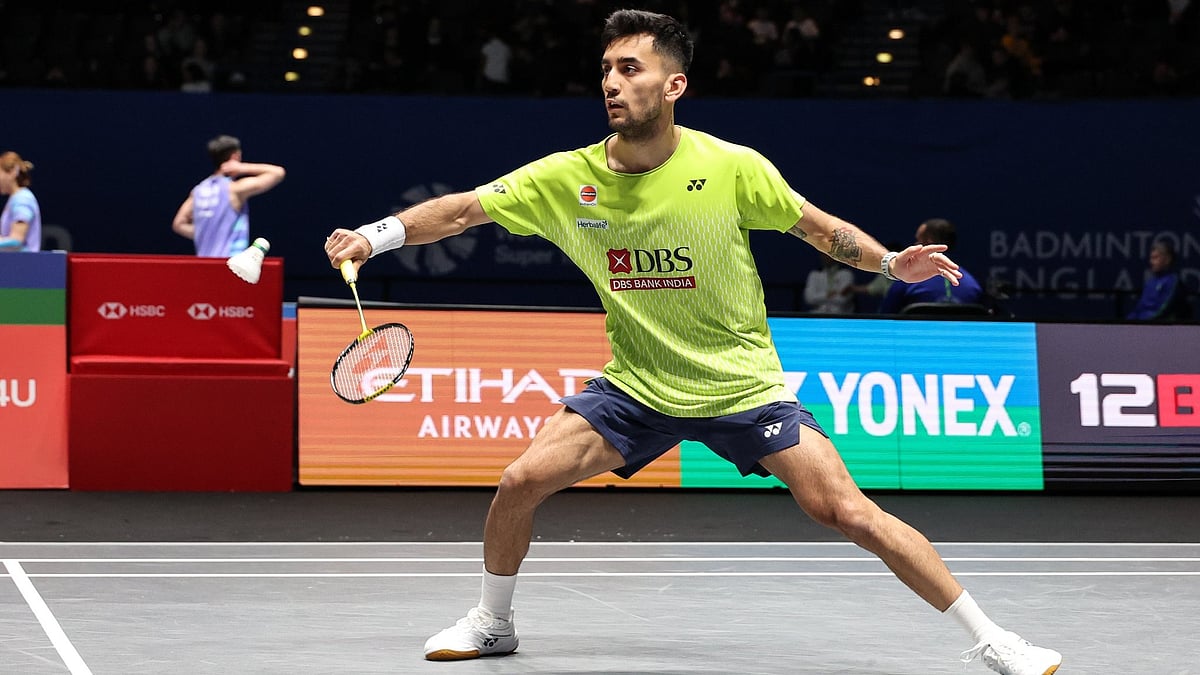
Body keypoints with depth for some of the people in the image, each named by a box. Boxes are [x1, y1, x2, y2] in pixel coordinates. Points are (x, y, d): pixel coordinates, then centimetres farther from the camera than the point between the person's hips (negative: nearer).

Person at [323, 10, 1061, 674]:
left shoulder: (733, 168, -15)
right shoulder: (567, 179, -9)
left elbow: (819, 226, -1)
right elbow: (461, 210, -4)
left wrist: (892, 262, -15)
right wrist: (373, 236, -17)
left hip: (744, 386, -3)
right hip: (636, 387, 3)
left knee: (848, 511, -14)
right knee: (521, 480, -10)